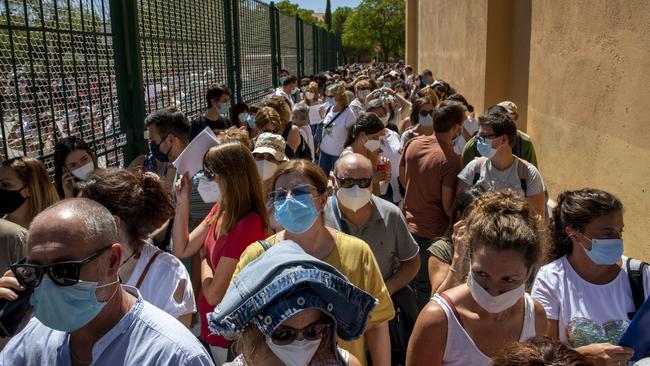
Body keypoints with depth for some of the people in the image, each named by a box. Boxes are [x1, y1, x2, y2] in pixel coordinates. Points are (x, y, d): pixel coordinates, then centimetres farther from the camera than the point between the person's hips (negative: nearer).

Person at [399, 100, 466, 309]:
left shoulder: (412, 144, -3)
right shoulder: (450, 160, -22)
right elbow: (448, 207, -18)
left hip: (409, 224, 7)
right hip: (434, 233, -6)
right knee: (426, 288, 10)